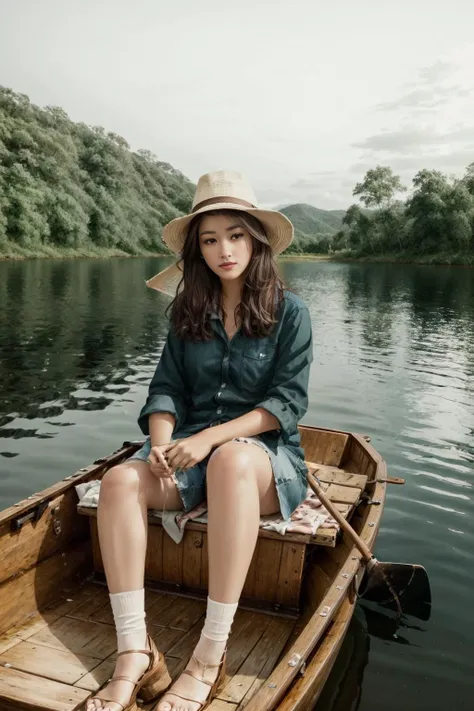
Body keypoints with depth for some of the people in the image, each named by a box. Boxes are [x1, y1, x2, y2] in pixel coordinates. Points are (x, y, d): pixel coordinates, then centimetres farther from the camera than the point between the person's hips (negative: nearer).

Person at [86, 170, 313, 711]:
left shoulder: (288, 311, 0)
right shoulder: (188, 312, 12)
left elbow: (288, 401, -9)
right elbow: (166, 389, 6)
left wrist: (210, 437, -20)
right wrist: (162, 441, -16)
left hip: (265, 452, -3)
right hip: (193, 449, 4)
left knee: (231, 461, -40)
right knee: (120, 480, -27)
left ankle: (210, 657, -34)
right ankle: (135, 656, -28)